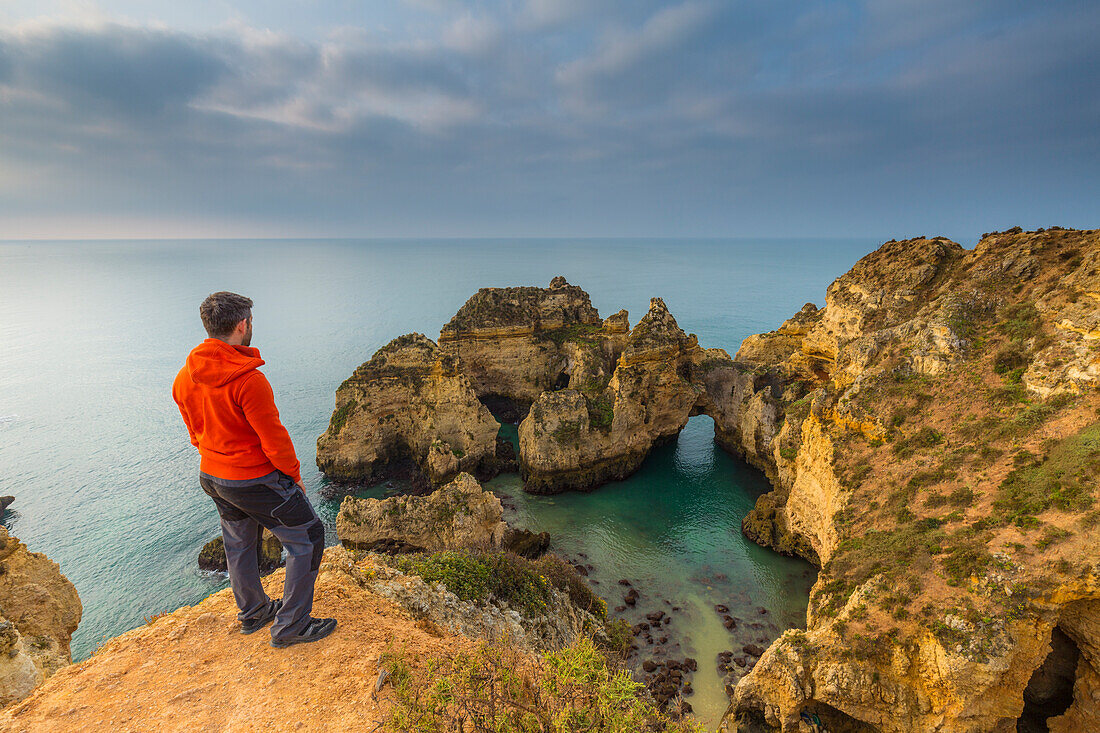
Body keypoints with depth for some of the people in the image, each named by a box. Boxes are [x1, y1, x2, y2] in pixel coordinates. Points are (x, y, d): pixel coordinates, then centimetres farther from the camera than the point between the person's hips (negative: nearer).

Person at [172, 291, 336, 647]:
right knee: (307, 538, 6)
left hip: (211, 477, 9)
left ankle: (252, 613, 45)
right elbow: (274, 438, -22)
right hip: (256, 481, -8)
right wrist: (294, 475, -7)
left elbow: (196, 433, 10)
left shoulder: (184, 378, -2)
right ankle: (290, 626, 13)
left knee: (239, 544, 25)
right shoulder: (248, 380, -29)